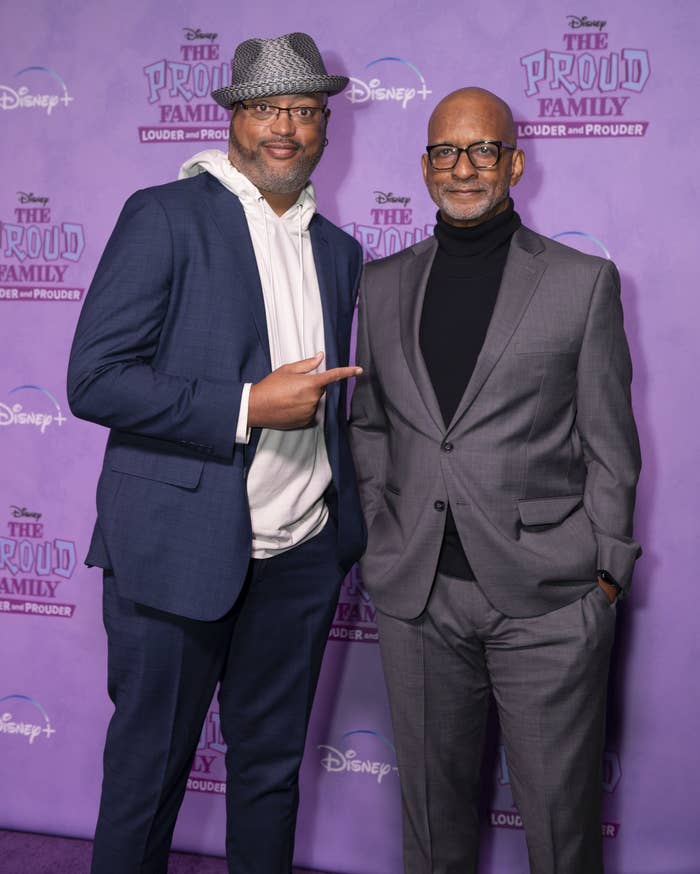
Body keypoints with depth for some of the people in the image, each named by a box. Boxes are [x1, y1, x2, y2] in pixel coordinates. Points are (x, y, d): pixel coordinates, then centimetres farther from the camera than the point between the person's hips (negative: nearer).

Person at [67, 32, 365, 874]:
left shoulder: (337, 249, 13)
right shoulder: (164, 215, -6)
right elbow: (94, 379, -14)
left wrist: (348, 521, 12)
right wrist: (247, 406, -18)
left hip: (301, 554, 5)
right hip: (179, 547, -5)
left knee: (271, 766, 17)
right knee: (148, 769, 10)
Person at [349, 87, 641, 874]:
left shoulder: (584, 282, 2)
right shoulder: (382, 284, 10)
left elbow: (609, 443, 1)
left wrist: (607, 571, -2)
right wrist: (379, 534, 7)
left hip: (549, 600, -2)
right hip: (415, 594, 3)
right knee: (432, 800, 15)